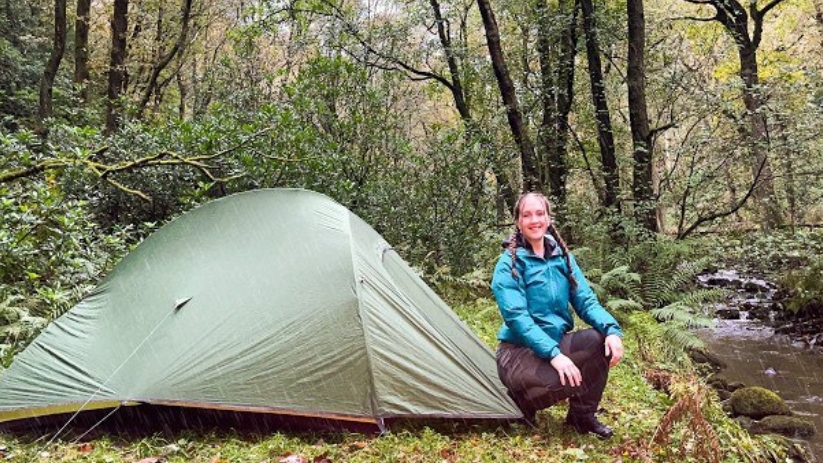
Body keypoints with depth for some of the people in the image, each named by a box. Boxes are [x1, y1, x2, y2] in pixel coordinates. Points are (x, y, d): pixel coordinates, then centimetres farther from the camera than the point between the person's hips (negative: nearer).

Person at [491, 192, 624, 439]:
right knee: (567, 380, -33)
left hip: (557, 341, 6)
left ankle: (582, 414, -1)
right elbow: (517, 317, -22)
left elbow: (585, 300, 1)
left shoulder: (561, 256, 5)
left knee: (601, 340, -20)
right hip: (520, 351, -6)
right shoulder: (509, 265, -13)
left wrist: (612, 329, -19)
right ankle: (520, 400, 0)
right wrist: (554, 354, -32)